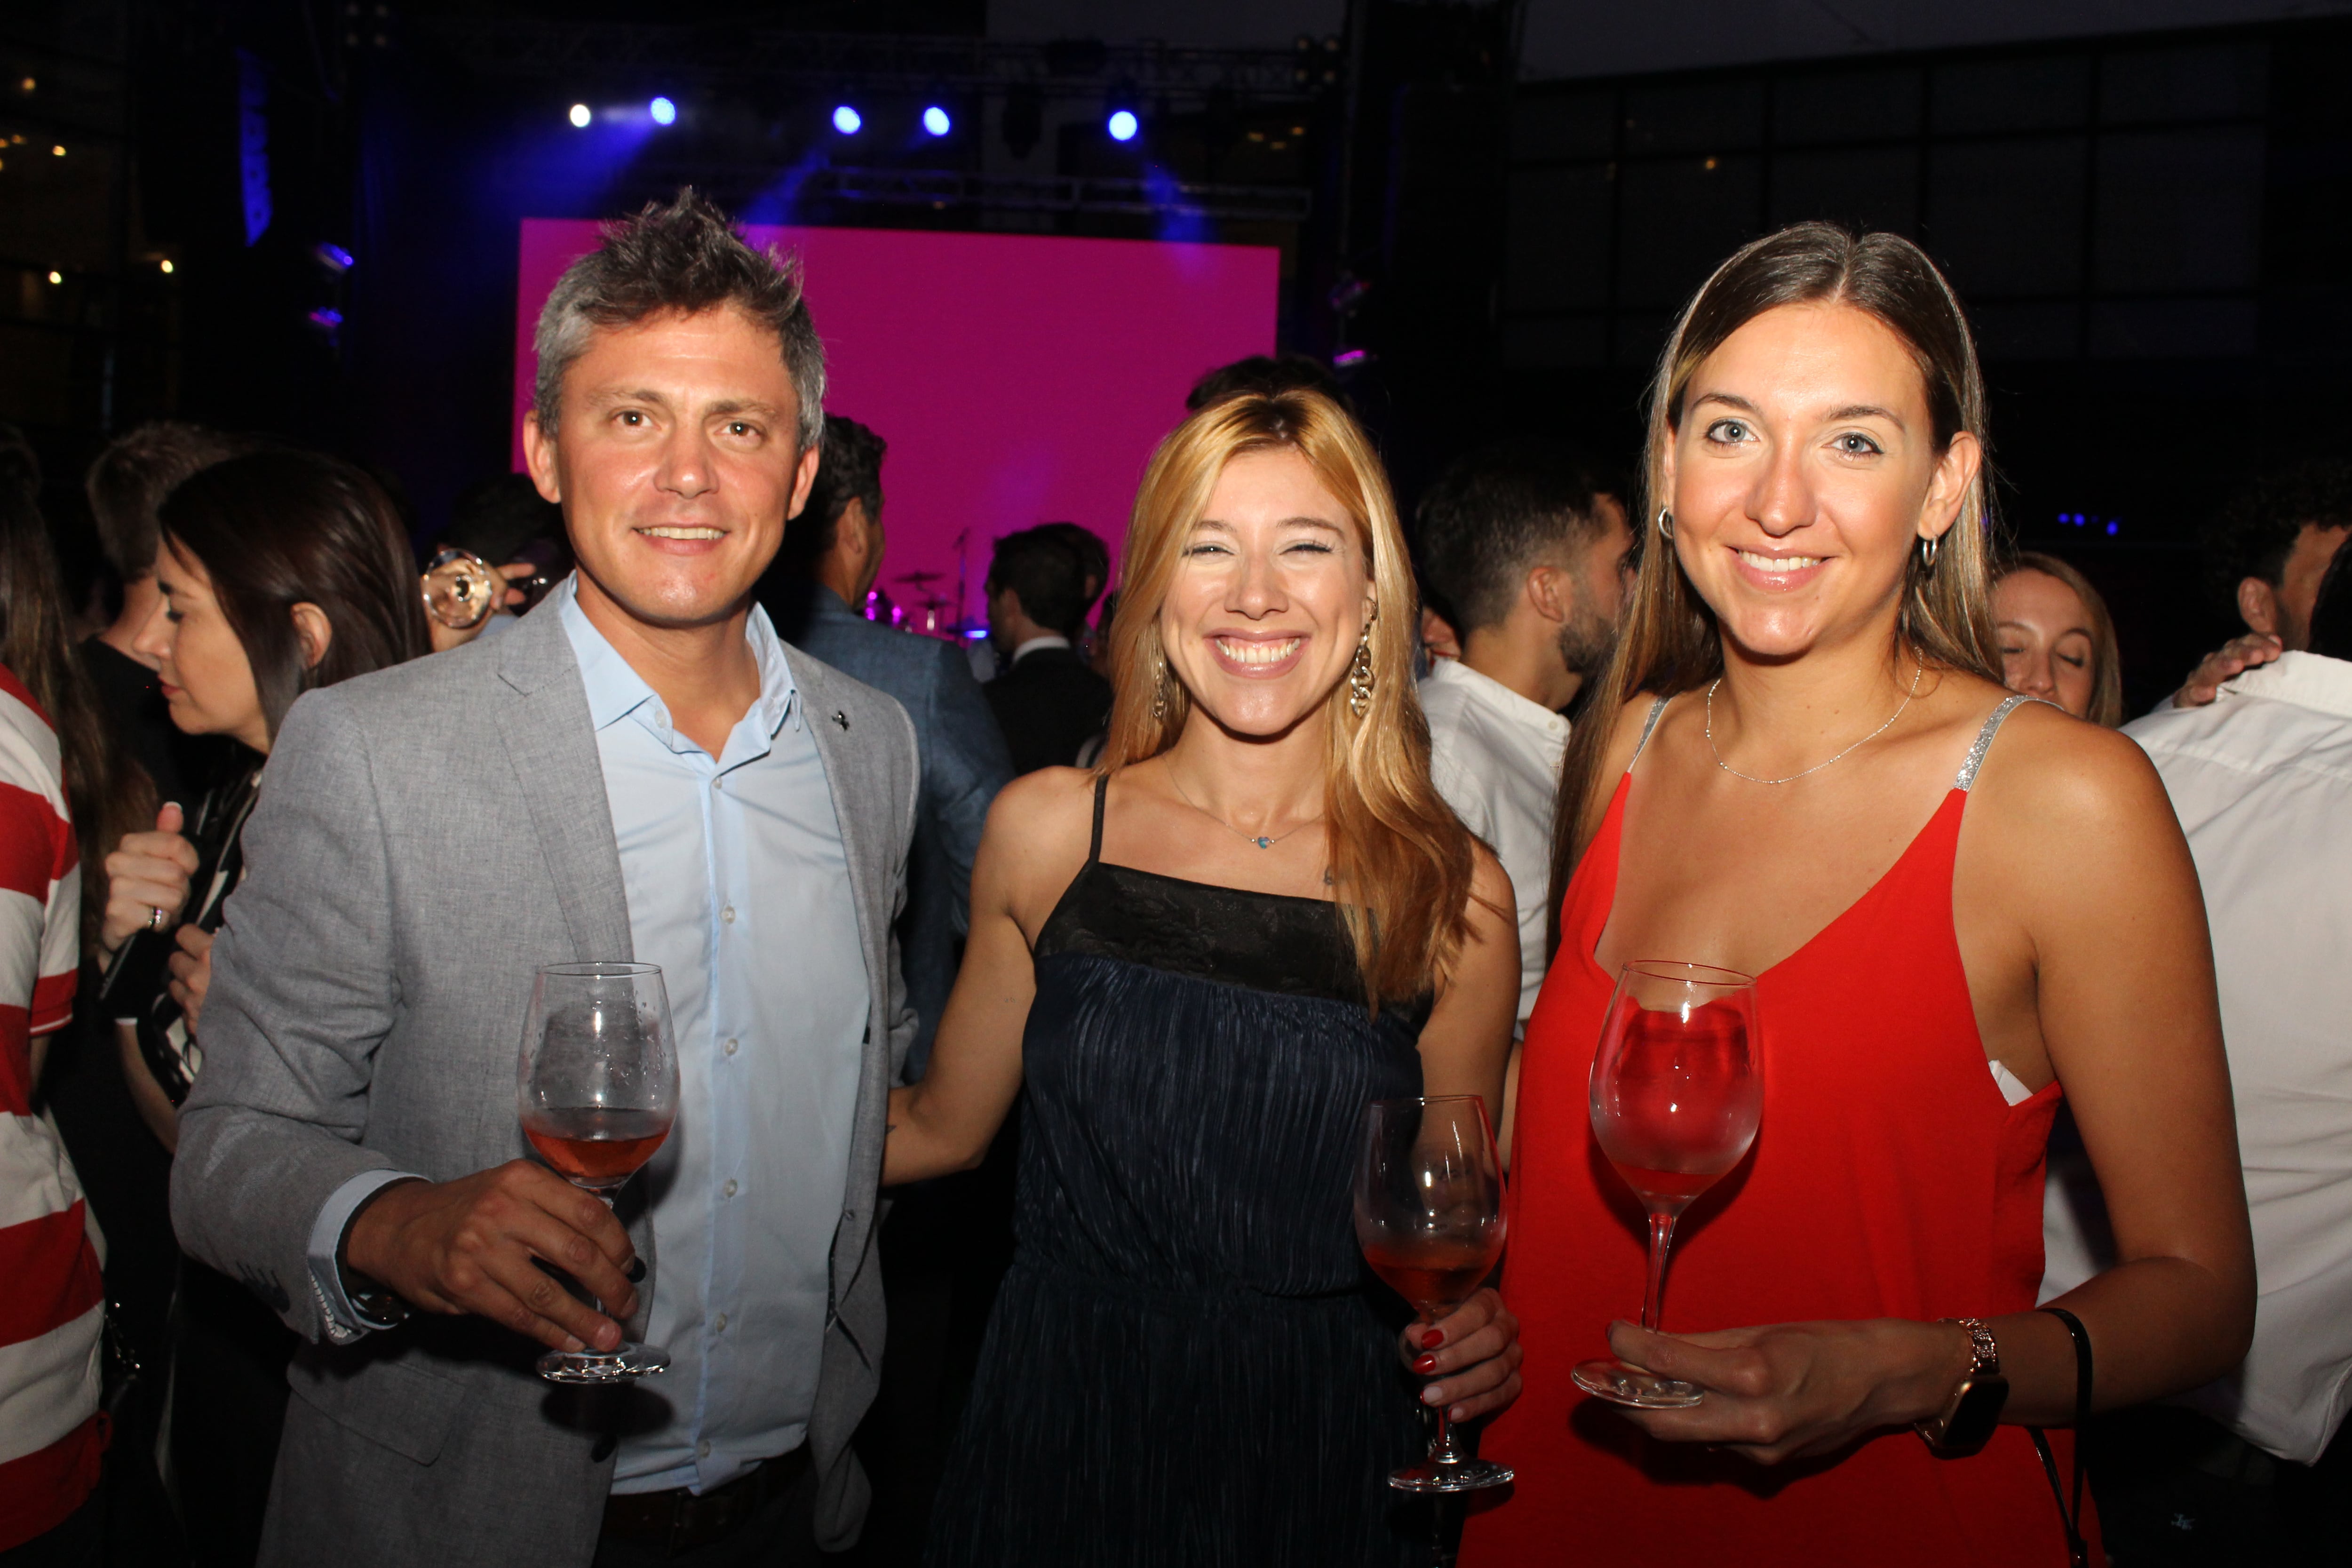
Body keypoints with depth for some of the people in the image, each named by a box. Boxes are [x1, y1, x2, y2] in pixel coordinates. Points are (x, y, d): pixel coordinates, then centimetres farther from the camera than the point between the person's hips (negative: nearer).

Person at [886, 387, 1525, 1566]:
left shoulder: (1454, 895, -8)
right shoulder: (1044, 833, -6)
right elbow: (943, 1125, 6)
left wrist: (1477, 1337, -15)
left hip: (1314, 1461, 0)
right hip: (1058, 1428, 1)